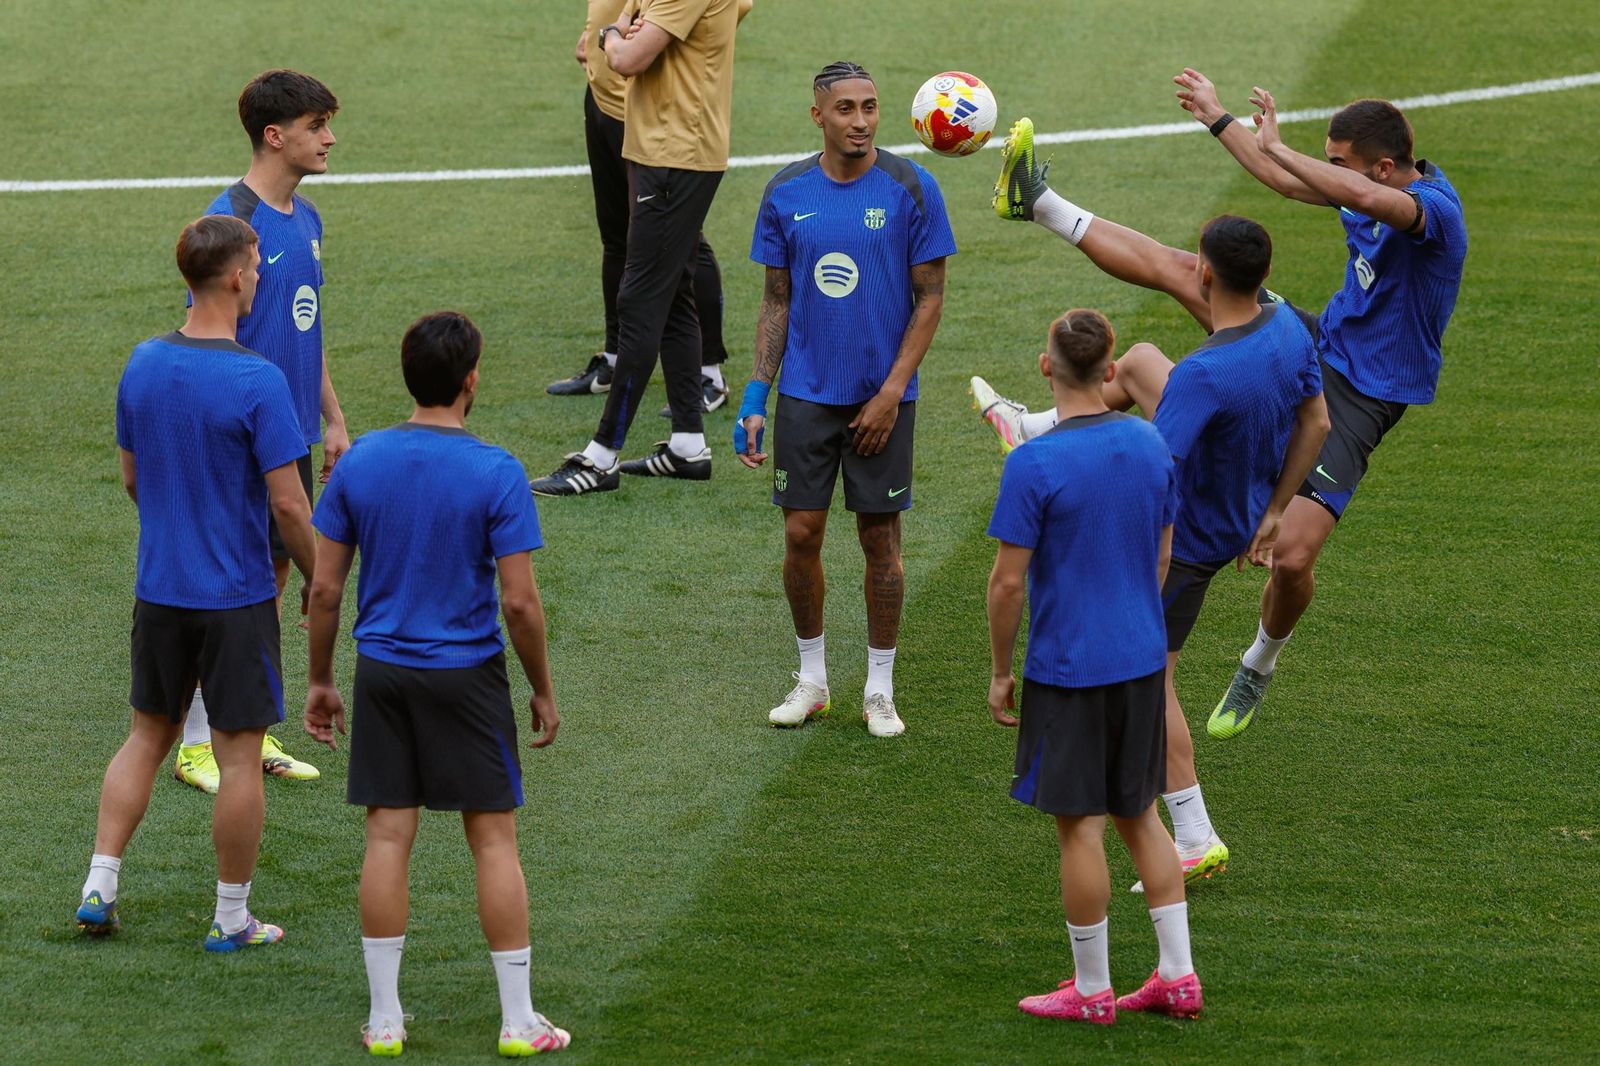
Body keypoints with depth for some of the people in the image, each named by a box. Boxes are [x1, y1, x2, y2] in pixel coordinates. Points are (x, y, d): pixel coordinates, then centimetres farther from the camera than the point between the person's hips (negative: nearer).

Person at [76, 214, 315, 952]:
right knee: (239, 754, 5)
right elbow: (289, 505, -17)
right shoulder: (257, 382, -20)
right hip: (237, 597, -6)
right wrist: (320, 581, -2)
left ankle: (99, 888, 15)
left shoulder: (143, 365, -1)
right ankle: (231, 919, 12)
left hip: (159, 588, 6)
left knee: (148, 736, 18)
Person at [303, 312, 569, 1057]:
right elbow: (520, 602, -12)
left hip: (383, 673, 3)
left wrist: (319, 680, 12)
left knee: (387, 837, 7)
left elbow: (325, 589, 1)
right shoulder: (496, 474, -12)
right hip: (467, 675, -3)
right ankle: (518, 1020, 9)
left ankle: (384, 1018, 10)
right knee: (493, 841, 5)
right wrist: (544, 692, 1)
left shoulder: (359, 463, -2)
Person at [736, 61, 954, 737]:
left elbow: (930, 298, -4)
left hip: (881, 397, -2)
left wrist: (892, 392, -11)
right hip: (806, 394, 2)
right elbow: (777, 302, 8)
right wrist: (755, 398, 1)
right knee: (801, 534, 2)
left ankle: (879, 690, 15)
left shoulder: (911, 190, -7)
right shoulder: (787, 194, 1)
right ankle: (811, 678, 19)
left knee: (880, 540, 4)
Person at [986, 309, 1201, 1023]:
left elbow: (1008, 581, -15)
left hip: (1067, 669, -6)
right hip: (1142, 661, 6)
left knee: (1081, 826, 3)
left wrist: (1001, 672, -3)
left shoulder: (1035, 464, -18)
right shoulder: (1151, 447, 1)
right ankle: (1178, 975, 17)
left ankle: (1091, 990, 12)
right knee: (1138, 814, 17)